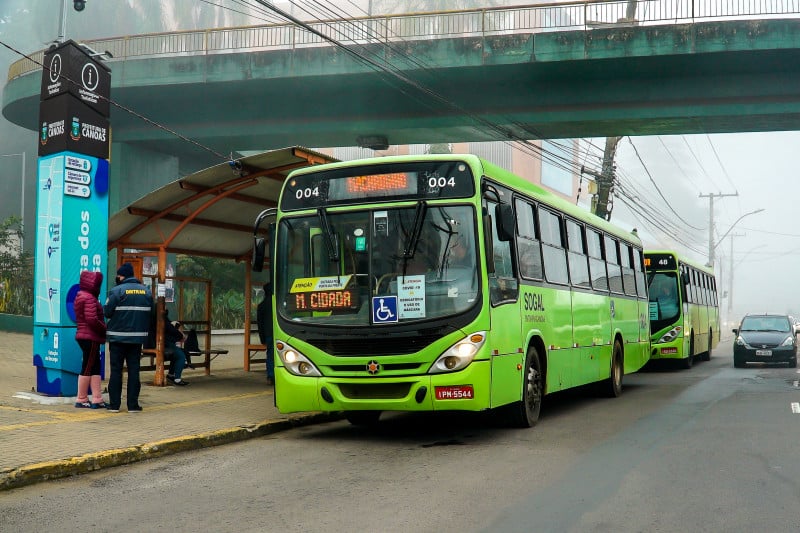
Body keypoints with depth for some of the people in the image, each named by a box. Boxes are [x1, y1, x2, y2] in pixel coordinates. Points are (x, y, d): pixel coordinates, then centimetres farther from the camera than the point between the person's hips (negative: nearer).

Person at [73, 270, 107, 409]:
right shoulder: (89, 298, -15)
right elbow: (92, 319, -23)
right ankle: (81, 399, 4)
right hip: (90, 338, -10)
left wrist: (103, 329, 9)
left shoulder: (80, 296, 17)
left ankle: (97, 399, 10)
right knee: (88, 368, -3)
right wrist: (105, 329, -10)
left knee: (95, 367, 10)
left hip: (84, 336, 10)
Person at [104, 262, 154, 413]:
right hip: (138, 337, 3)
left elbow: (107, 312, -10)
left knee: (116, 370, 5)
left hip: (118, 337, -3)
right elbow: (150, 313, 7)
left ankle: (114, 403, 5)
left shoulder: (117, 291, -9)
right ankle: (133, 404, 5)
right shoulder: (146, 291, 5)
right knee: (134, 370, 7)